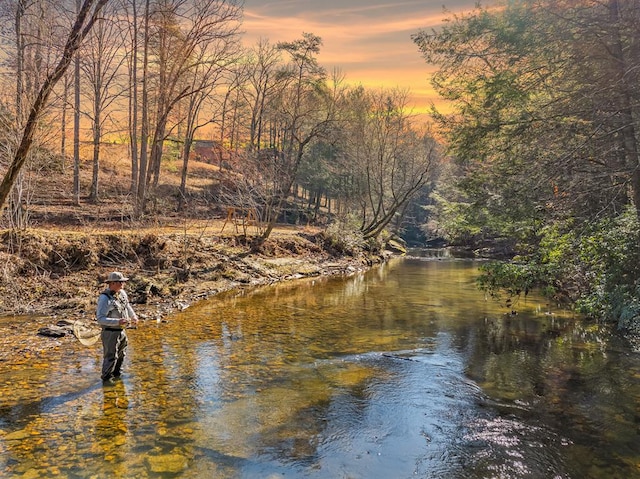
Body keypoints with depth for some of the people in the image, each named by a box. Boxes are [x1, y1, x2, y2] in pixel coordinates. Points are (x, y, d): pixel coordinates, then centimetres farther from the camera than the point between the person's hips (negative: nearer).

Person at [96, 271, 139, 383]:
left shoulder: (122, 293, 1)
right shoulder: (104, 298, -23)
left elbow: (127, 306, 21)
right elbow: (100, 319, -27)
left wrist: (134, 316, 6)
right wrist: (117, 321, -34)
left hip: (121, 331, 8)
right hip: (110, 333, -8)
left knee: (121, 354, 21)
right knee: (111, 356, 0)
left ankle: (117, 374, 40)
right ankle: (106, 378, 19)